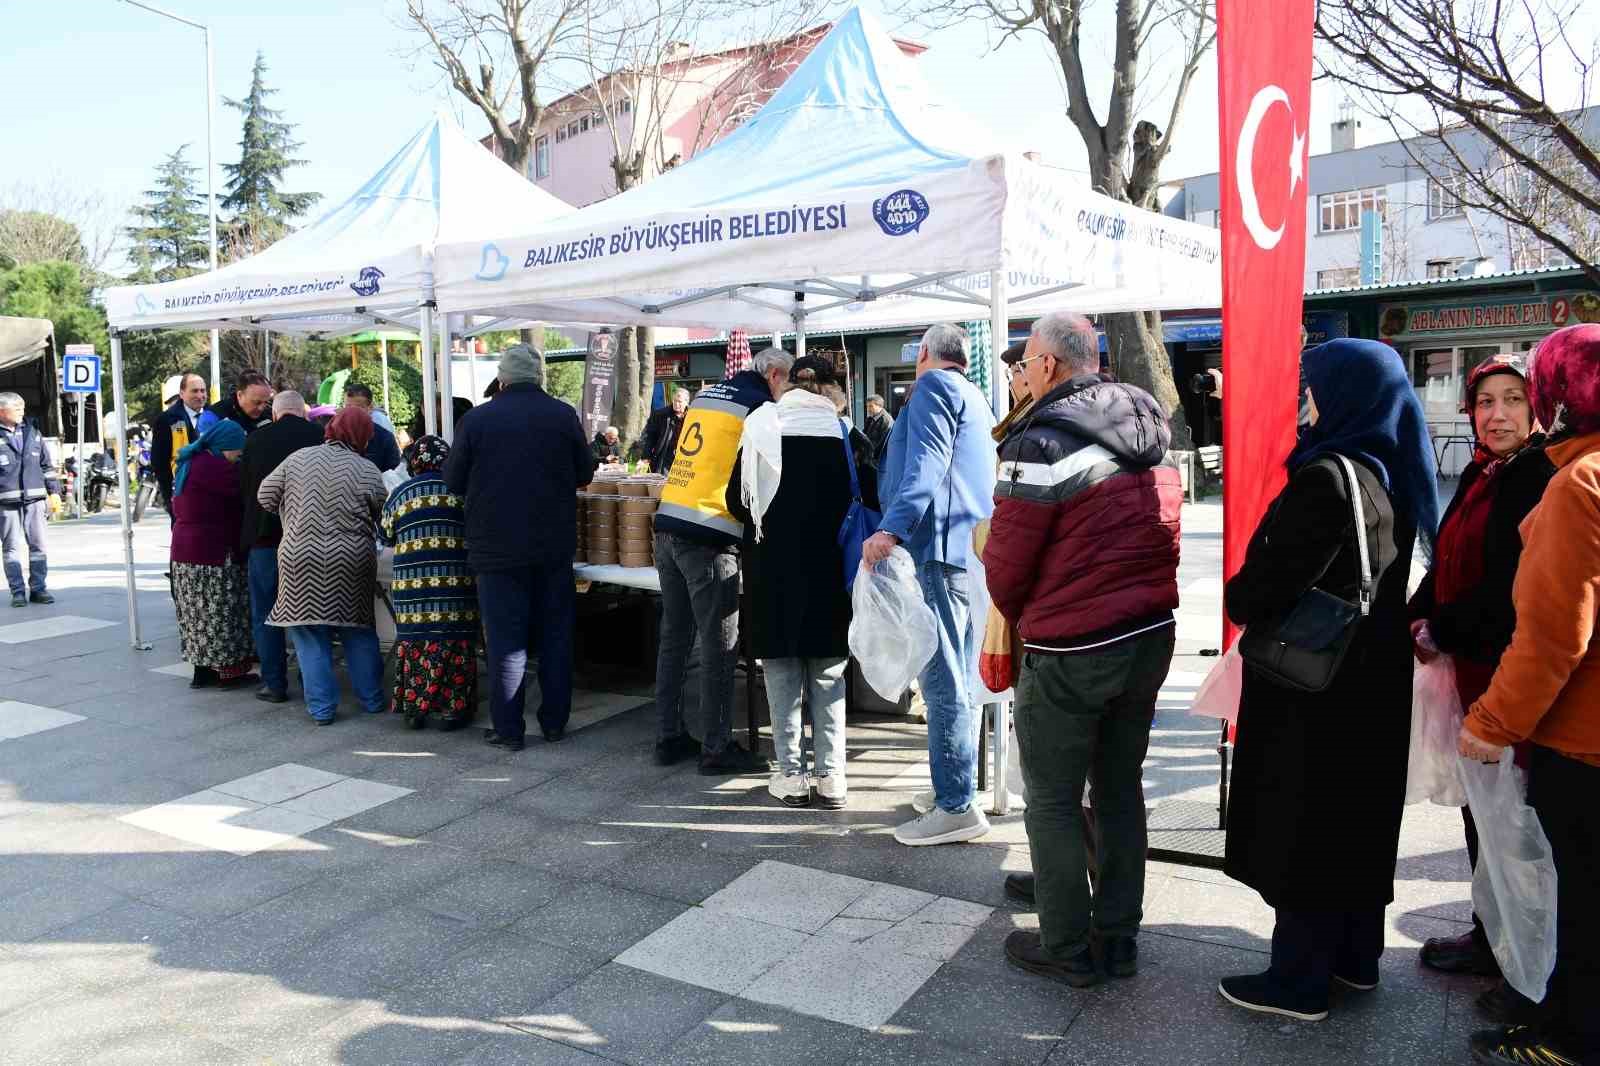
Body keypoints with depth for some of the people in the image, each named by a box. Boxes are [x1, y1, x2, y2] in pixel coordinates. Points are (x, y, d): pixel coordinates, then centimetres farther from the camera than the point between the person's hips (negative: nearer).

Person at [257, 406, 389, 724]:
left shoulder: (298, 459, 1)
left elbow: (265, 496, 6)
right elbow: (382, 520, 1)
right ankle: (372, 699, 20)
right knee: (359, 633, 13)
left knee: (311, 637, 7)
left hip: (301, 559, 0)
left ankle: (322, 707, 7)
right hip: (351, 563, 0)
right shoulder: (367, 471, -3)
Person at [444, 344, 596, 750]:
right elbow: (585, 473, 6)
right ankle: (554, 723, 19)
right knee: (555, 635, 12)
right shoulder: (563, 415, -3)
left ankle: (508, 730, 11)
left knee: (506, 640, 5)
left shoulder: (476, 420, -7)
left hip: (496, 549, -2)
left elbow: (453, 482, 1)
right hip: (554, 548, 2)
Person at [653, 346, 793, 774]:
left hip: (668, 524, 8)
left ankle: (669, 738, 21)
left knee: (674, 638, 14)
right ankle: (716, 749, 6)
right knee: (719, 646, 0)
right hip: (708, 538, -8)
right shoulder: (759, 406, -5)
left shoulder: (707, 393, 18)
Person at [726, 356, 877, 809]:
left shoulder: (761, 428, -3)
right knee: (828, 674, 10)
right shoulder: (843, 433, -3)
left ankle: (791, 775, 11)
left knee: (782, 673, 8)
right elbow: (871, 497, 1)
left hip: (772, 569, 0)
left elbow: (737, 502, 1)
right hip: (827, 568, 1)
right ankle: (831, 776, 10)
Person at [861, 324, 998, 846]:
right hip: (968, 548, 10)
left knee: (941, 677, -9)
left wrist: (893, 529, -30)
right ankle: (953, 787, 24)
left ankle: (956, 807, -6)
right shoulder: (976, 399, 26)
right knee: (958, 676, 14)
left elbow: (926, 464, -19)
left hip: (937, 547, -10)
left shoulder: (935, 385, -3)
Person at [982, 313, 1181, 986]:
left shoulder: (1043, 439, -16)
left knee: (1053, 801, 8)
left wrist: (1021, 619, 6)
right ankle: (1118, 940, 29)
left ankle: (1067, 950, 19)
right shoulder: (1151, 431, 8)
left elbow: (1005, 563, -13)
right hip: (1152, 635, 8)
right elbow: (1163, 539, 12)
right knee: (1120, 788, 18)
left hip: (1071, 653, -7)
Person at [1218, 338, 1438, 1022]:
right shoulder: (1389, 474, 6)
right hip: (1376, 683, 9)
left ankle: (1299, 981, 14)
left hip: (1314, 688, -9)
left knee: (1300, 829, 2)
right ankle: (1356, 957, 34)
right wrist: (1255, 596, 11)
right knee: (1358, 817, 19)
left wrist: (1237, 600, -2)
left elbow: (1270, 582, -25)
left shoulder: (1326, 478, -22)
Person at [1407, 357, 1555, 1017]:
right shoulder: (1480, 475, 12)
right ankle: (1492, 939, 34)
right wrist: (1419, 621, 0)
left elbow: (1514, 588, -20)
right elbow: (1446, 564, 16)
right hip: (1471, 667, 8)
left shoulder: (1545, 478, -15)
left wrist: (1441, 633, -11)